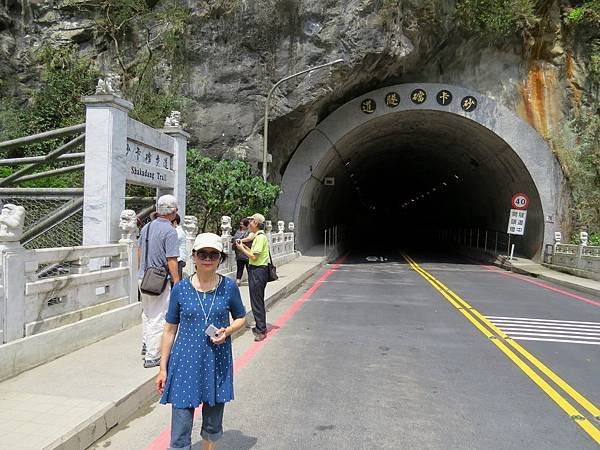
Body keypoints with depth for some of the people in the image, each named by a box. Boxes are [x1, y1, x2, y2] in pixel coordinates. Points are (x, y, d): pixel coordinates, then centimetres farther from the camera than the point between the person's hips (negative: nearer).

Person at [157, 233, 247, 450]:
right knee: (180, 428, 1)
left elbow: (240, 317, 9)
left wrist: (227, 331, -13)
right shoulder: (180, 289, -6)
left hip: (217, 363, 1)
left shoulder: (229, 287, -5)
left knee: (212, 425, 17)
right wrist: (163, 369, 2)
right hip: (186, 362, -1)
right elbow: (170, 330, 1)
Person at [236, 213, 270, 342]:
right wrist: (244, 246, 10)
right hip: (256, 270, 11)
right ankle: (260, 326, 28)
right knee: (257, 300, 18)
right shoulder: (258, 236, 16)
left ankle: (261, 331, 1)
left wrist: (242, 248, -8)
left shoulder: (260, 237, -16)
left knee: (257, 301, -5)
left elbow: (254, 257, -20)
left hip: (258, 272, -11)